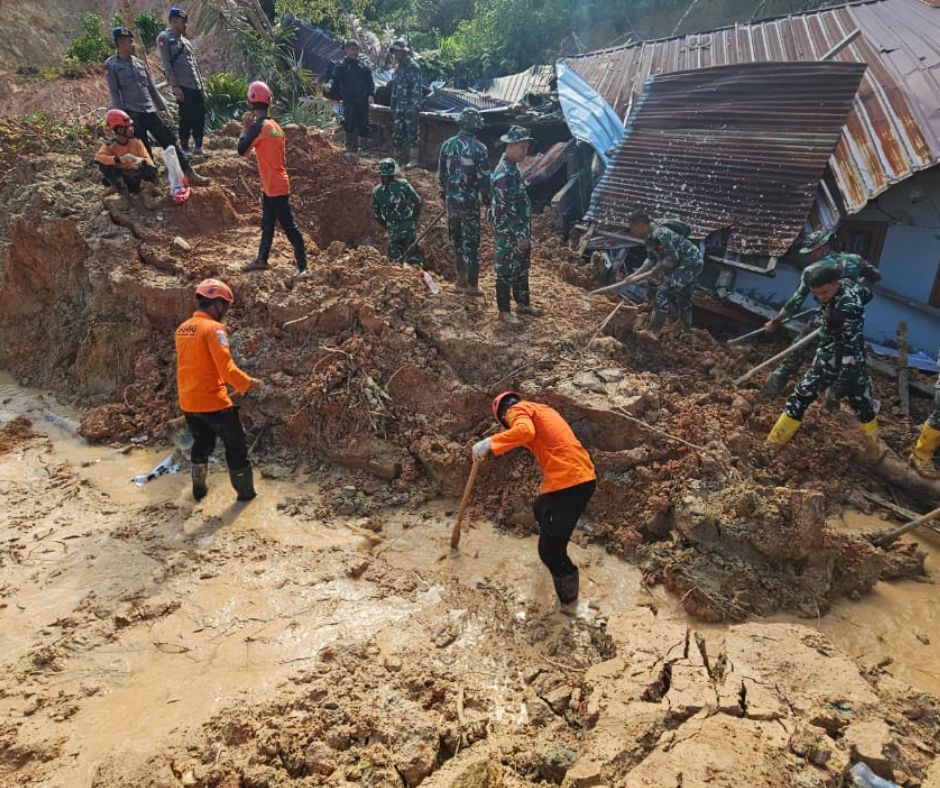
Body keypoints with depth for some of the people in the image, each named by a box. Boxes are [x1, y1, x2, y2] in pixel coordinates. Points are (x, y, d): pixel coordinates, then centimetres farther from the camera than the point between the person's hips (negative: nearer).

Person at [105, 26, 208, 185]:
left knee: (169, 141, -2)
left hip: (150, 111, 5)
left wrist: (163, 107, 14)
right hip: (132, 113, -5)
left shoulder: (139, 63, 16)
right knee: (144, 151, -3)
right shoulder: (111, 65, 0)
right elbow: (114, 93, -5)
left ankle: (189, 173, -2)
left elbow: (151, 87, 19)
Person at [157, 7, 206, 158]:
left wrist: (202, 86, 17)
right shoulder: (164, 38, -1)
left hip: (196, 86, 7)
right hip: (182, 86, -7)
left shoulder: (186, 40, 21)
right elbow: (167, 64, -8)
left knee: (200, 116, 5)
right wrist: (175, 86, -16)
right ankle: (184, 148, 4)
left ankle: (198, 146, 16)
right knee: (186, 117, -6)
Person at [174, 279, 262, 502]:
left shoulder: (182, 329, 9)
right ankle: (245, 491, 17)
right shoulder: (213, 328, -16)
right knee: (236, 444, 9)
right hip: (213, 402, -7)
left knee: (202, 443, 27)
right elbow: (226, 368, -23)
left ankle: (199, 488, 36)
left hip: (188, 403, 8)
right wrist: (248, 383, -9)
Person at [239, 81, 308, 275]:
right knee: (267, 224, 19)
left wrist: (245, 127, -3)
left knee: (288, 226, -8)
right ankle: (261, 259, 32)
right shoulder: (275, 126, 11)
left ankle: (302, 265, -6)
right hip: (271, 185, 9)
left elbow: (242, 150, -15)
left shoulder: (259, 126, -15)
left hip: (275, 186, -9)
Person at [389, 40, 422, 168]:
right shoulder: (398, 68, 14)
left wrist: (415, 107, -20)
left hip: (410, 106, -8)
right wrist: (393, 106, 17)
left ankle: (413, 159, -2)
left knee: (411, 133, -6)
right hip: (399, 106, 8)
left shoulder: (413, 67, -11)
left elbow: (417, 89, -15)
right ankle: (400, 155, 22)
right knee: (397, 132, 9)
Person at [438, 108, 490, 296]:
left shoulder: (447, 145, 1)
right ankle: (471, 285, 3)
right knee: (471, 241, 1)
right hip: (470, 201, -4)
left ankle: (461, 278, 27)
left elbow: (441, 175, 7)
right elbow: (484, 177, -10)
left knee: (457, 239, 18)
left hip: (451, 199, 4)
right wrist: (486, 199, 2)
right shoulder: (479, 148, -11)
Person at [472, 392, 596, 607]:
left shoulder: (516, 410, 0)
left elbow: (525, 430, -23)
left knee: (550, 551, -3)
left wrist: (490, 444, -20)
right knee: (540, 509, 34)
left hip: (568, 482, -10)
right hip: (584, 477, 10)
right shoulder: (540, 409, 27)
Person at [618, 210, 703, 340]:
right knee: (682, 297, 23)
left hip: (690, 264, -11)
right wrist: (634, 275, 8)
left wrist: (656, 271, -15)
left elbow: (672, 258, -28)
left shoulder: (659, 234, -26)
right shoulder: (650, 236, 5)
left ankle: (654, 332, -15)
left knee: (664, 292, -15)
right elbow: (651, 259, 13)